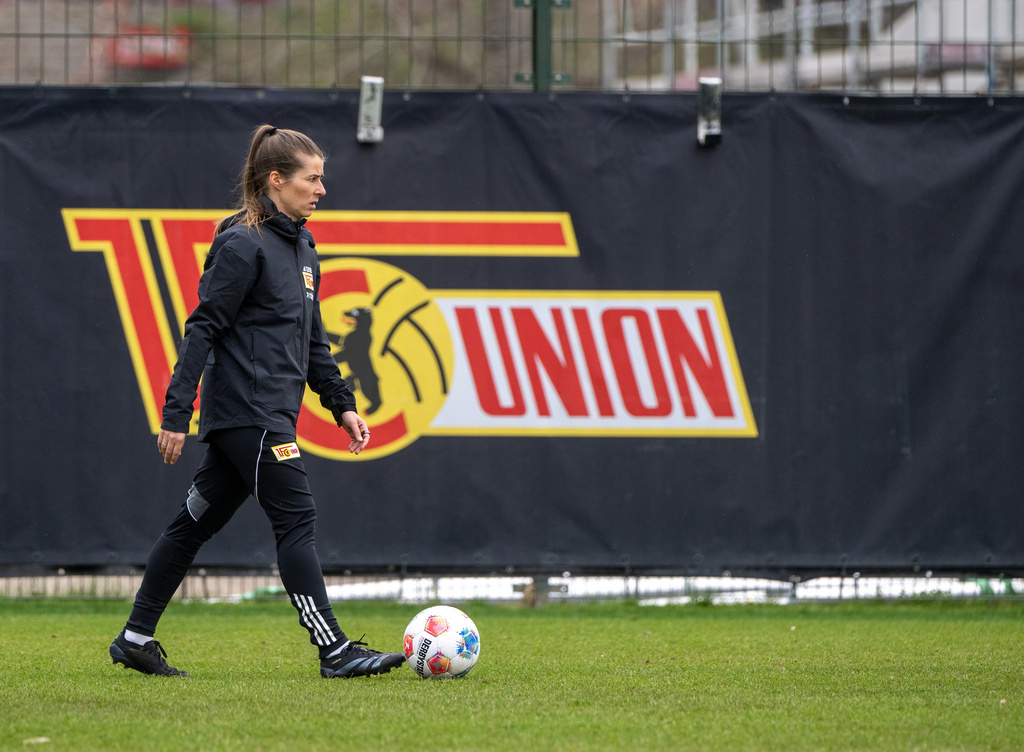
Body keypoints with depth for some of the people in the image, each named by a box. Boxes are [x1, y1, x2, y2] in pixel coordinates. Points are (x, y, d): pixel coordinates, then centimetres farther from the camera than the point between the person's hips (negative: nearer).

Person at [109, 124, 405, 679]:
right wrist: (176, 414, -16)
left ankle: (136, 639, 16)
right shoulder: (244, 246, -12)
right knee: (296, 519, -10)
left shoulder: (300, 247, 16)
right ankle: (334, 651, -11)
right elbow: (203, 329, -14)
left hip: (272, 414, 9)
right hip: (248, 410, -9)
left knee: (197, 522, 11)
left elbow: (312, 341, 24)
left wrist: (342, 405, 17)